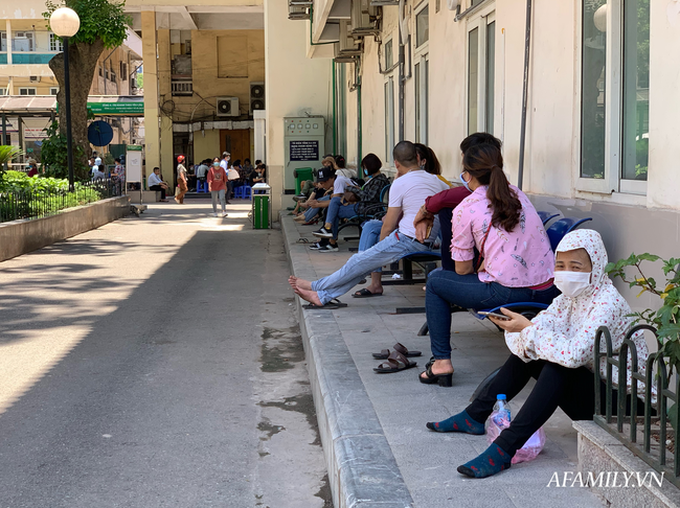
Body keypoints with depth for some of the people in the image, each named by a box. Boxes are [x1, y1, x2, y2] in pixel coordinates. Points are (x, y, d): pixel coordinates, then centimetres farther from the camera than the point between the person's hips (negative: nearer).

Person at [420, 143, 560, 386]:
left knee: (435, 281, 14)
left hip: (509, 293, -7)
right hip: (549, 292, 7)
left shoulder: (465, 209, -2)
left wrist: (479, 272, 25)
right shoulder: (517, 194, 15)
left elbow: (462, 269, 5)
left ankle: (441, 361, 9)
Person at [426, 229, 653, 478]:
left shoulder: (608, 304, -23)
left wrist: (528, 329, -31)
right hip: (588, 386, 9)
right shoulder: (571, 297, 4)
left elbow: (574, 355, -36)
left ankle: (503, 449, -36)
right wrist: (521, 330, -29)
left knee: (558, 366, -32)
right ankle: (474, 416, 11)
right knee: (525, 350, 4)